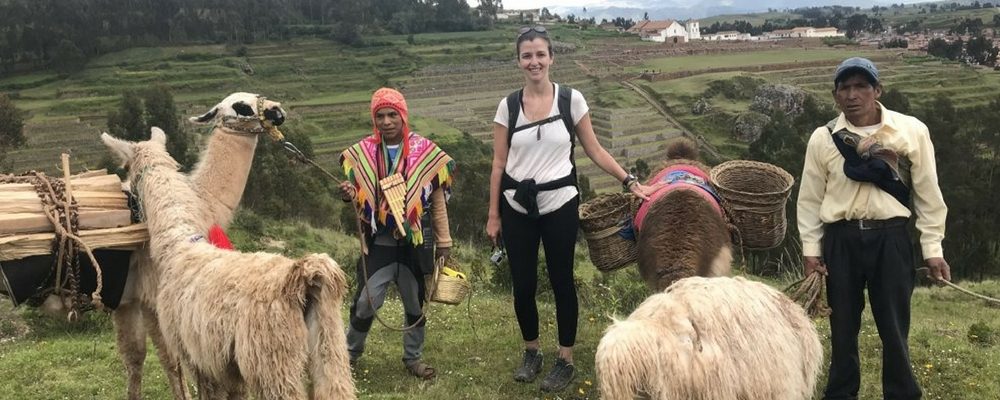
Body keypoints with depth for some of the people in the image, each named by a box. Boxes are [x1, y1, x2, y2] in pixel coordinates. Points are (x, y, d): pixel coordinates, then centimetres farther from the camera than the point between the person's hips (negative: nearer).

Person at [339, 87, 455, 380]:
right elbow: (360, 198, 8)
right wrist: (349, 194, -17)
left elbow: (436, 200, 2)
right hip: (378, 242, 0)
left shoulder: (425, 151, -4)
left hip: (415, 242, 0)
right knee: (366, 302, 0)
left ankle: (413, 358, 29)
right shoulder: (362, 152, 0)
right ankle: (351, 353, 22)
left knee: (415, 304, 12)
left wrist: (443, 241, 3)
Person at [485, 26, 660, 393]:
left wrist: (630, 182, -3)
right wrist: (493, 215, 2)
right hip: (517, 207, 2)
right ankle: (531, 353, 29)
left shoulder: (571, 99, -3)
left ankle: (565, 360, 21)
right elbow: (499, 164, 3)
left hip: (559, 205, -1)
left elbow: (594, 150, 3)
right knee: (523, 285, 7)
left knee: (561, 281, 6)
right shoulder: (508, 105, 1)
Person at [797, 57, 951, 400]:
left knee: (894, 327, 6)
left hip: (890, 238, -1)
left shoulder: (911, 131, -3)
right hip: (841, 239, 1)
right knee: (843, 325, 12)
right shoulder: (823, 138, 0)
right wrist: (810, 248, 3)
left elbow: (928, 193, 2)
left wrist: (932, 249, 2)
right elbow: (810, 198, 6)